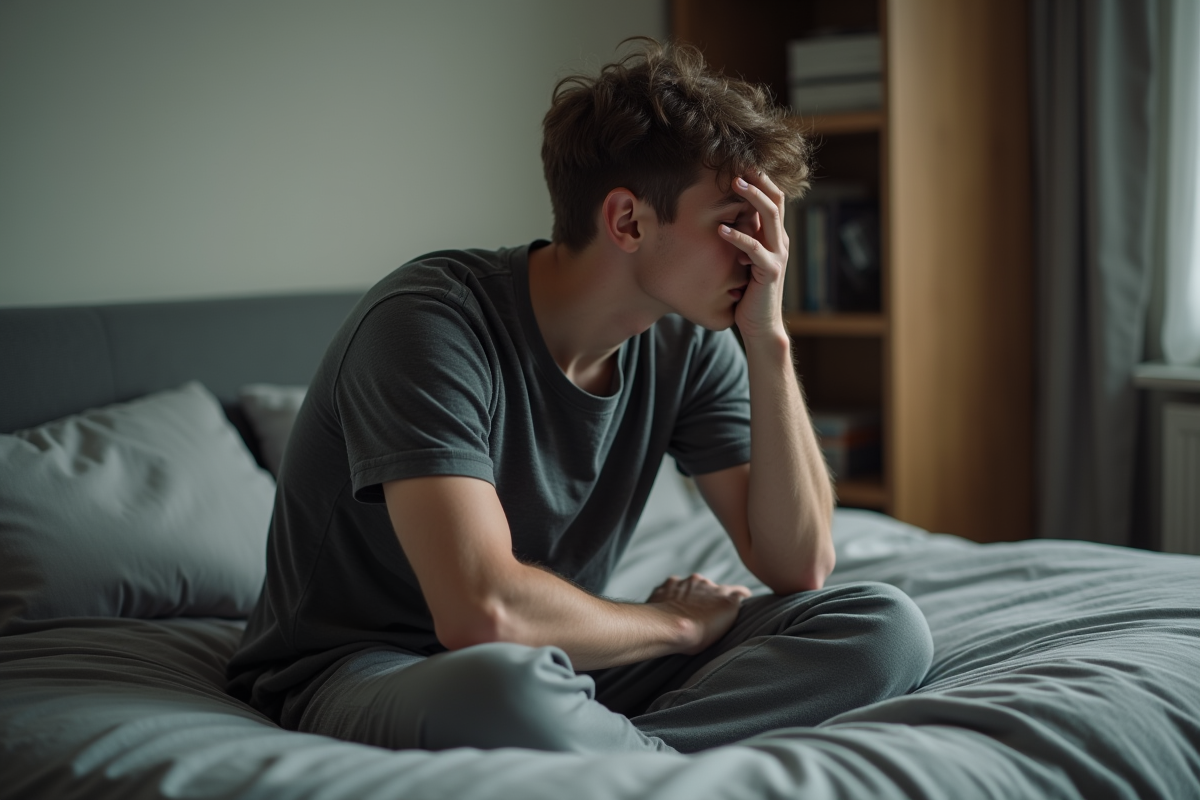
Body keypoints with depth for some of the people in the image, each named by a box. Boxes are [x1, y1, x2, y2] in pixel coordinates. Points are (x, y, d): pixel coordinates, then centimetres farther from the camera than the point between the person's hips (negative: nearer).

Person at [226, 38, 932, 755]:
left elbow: (799, 564, -4)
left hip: (560, 661, 7)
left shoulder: (687, 343, -2)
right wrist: (675, 622, -14)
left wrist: (769, 341, -12)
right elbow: (485, 613, -33)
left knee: (886, 624, -10)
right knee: (499, 687, -44)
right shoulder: (429, 320, -23)